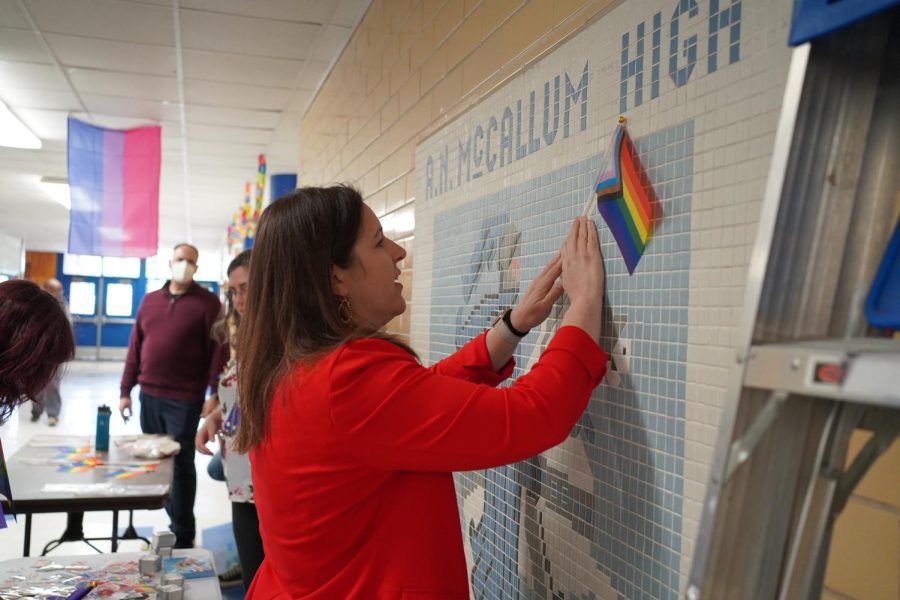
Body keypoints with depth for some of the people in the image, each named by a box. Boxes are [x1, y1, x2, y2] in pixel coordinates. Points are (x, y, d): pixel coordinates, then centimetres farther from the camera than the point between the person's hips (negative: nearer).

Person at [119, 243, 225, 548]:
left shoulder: (207, 302, -3)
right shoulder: (149, 300, 12)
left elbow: (218, 350, -9)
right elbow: (135, 347, 12)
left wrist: (215, 393, -16)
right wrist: (126, 390, 9)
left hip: (185, 399, -5)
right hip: (149, 396, 5)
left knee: (180, 465, 1)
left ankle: (182, 537, 12)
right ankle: (173, 521, 26)